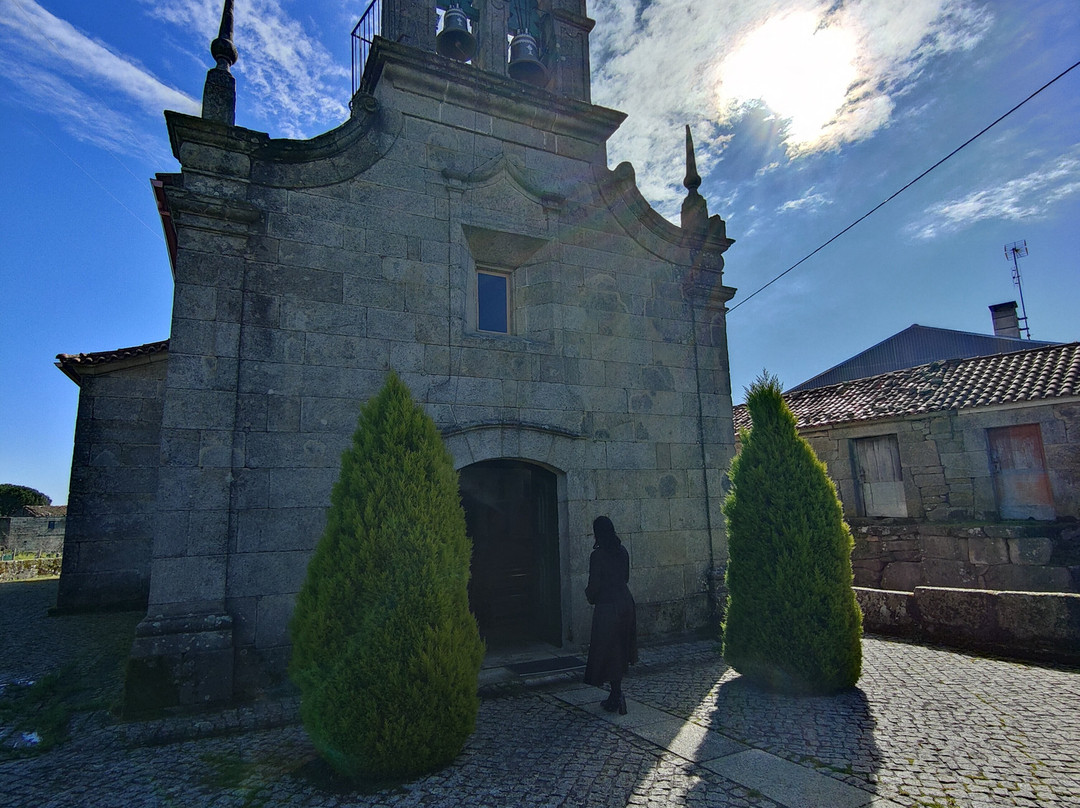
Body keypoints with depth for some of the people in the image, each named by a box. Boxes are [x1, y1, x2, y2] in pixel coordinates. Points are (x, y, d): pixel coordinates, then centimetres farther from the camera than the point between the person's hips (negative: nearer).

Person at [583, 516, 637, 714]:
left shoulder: (597, 555, -16)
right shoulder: (622, 551, 4)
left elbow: (594, 584, -14)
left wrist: (590, 596, 6)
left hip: (607, 607, -7)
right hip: (626, 603, 7)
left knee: (607, 652, 4)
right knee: (620, 650, 16)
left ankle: (617, 696, 3)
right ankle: (615, 695, 27)